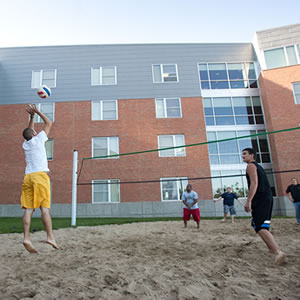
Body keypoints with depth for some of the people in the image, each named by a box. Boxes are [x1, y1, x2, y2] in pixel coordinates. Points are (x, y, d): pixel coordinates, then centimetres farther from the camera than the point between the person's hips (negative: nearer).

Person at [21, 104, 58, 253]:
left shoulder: (25, 144, 20)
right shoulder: (38, 139, 7)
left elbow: (29, 130, 40)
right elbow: (49, 123, 17)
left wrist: (32, 116, 41)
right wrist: (37, 112, 24)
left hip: (28, 176, 5)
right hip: (40, 175, -5)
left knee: (28, 209, -2)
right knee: (44, 207, -8)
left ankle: (26, 238, -10)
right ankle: (50, 237, -11)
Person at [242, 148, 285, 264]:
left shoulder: (251, 166, -5)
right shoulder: (258, 166, 24)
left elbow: (254, 183, -18)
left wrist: (248, 201, -22)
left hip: (260, 199, -10)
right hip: (268, 197, 10)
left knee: (260, 227, -14)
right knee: (262, 225, 20)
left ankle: (278, 252, -23)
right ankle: (272, 248, 26)